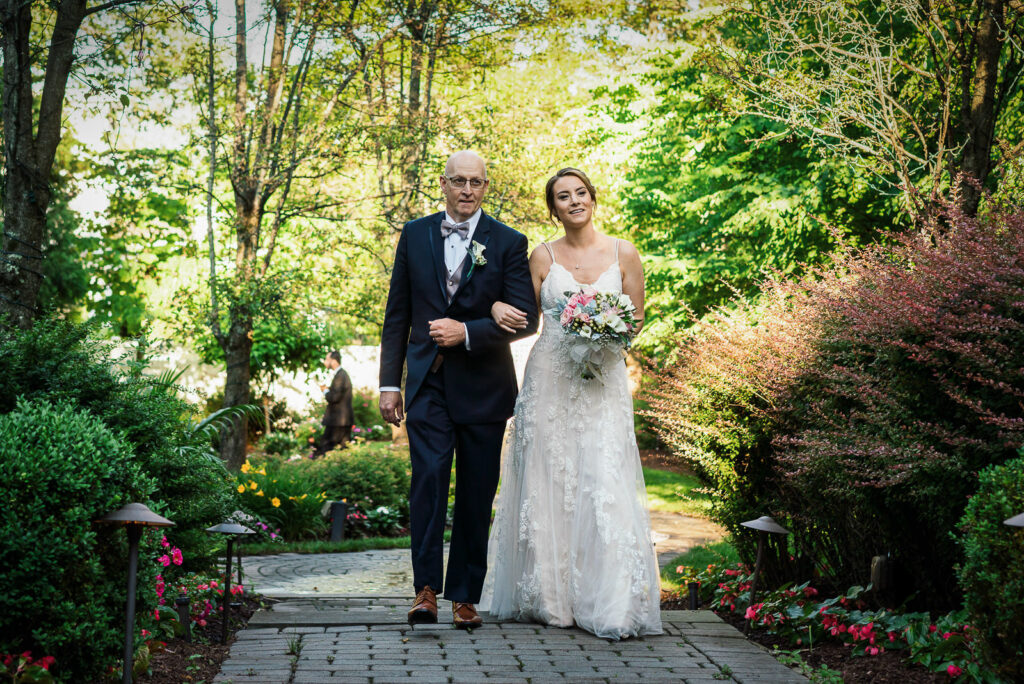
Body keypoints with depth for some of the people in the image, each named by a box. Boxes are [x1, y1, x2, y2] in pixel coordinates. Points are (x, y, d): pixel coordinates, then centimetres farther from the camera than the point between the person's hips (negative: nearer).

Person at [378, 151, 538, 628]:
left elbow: (526, 319, -5)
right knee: (429, 477, -15)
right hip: (427, 383, 1)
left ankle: (465, 596, 16)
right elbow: (397, 315, 9)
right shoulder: (414, 235, 8)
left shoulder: (509, 243, 1)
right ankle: (426, 588, -7)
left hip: (483, 387, 0)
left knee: (477, 495, 5)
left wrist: (466, 331, -16)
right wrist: (389, 382, 4)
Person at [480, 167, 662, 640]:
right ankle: (548, 596, 13)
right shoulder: (543, 256, 7)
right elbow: (524, 316, 9)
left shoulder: (623, 254, 5)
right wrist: (499, 308, -12)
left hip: (603, 382, -1)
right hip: (550, 381, 1)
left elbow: (636, 319, 10)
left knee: (605, 485, -9)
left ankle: (610, 605, -3)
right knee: (547, 484, 2)